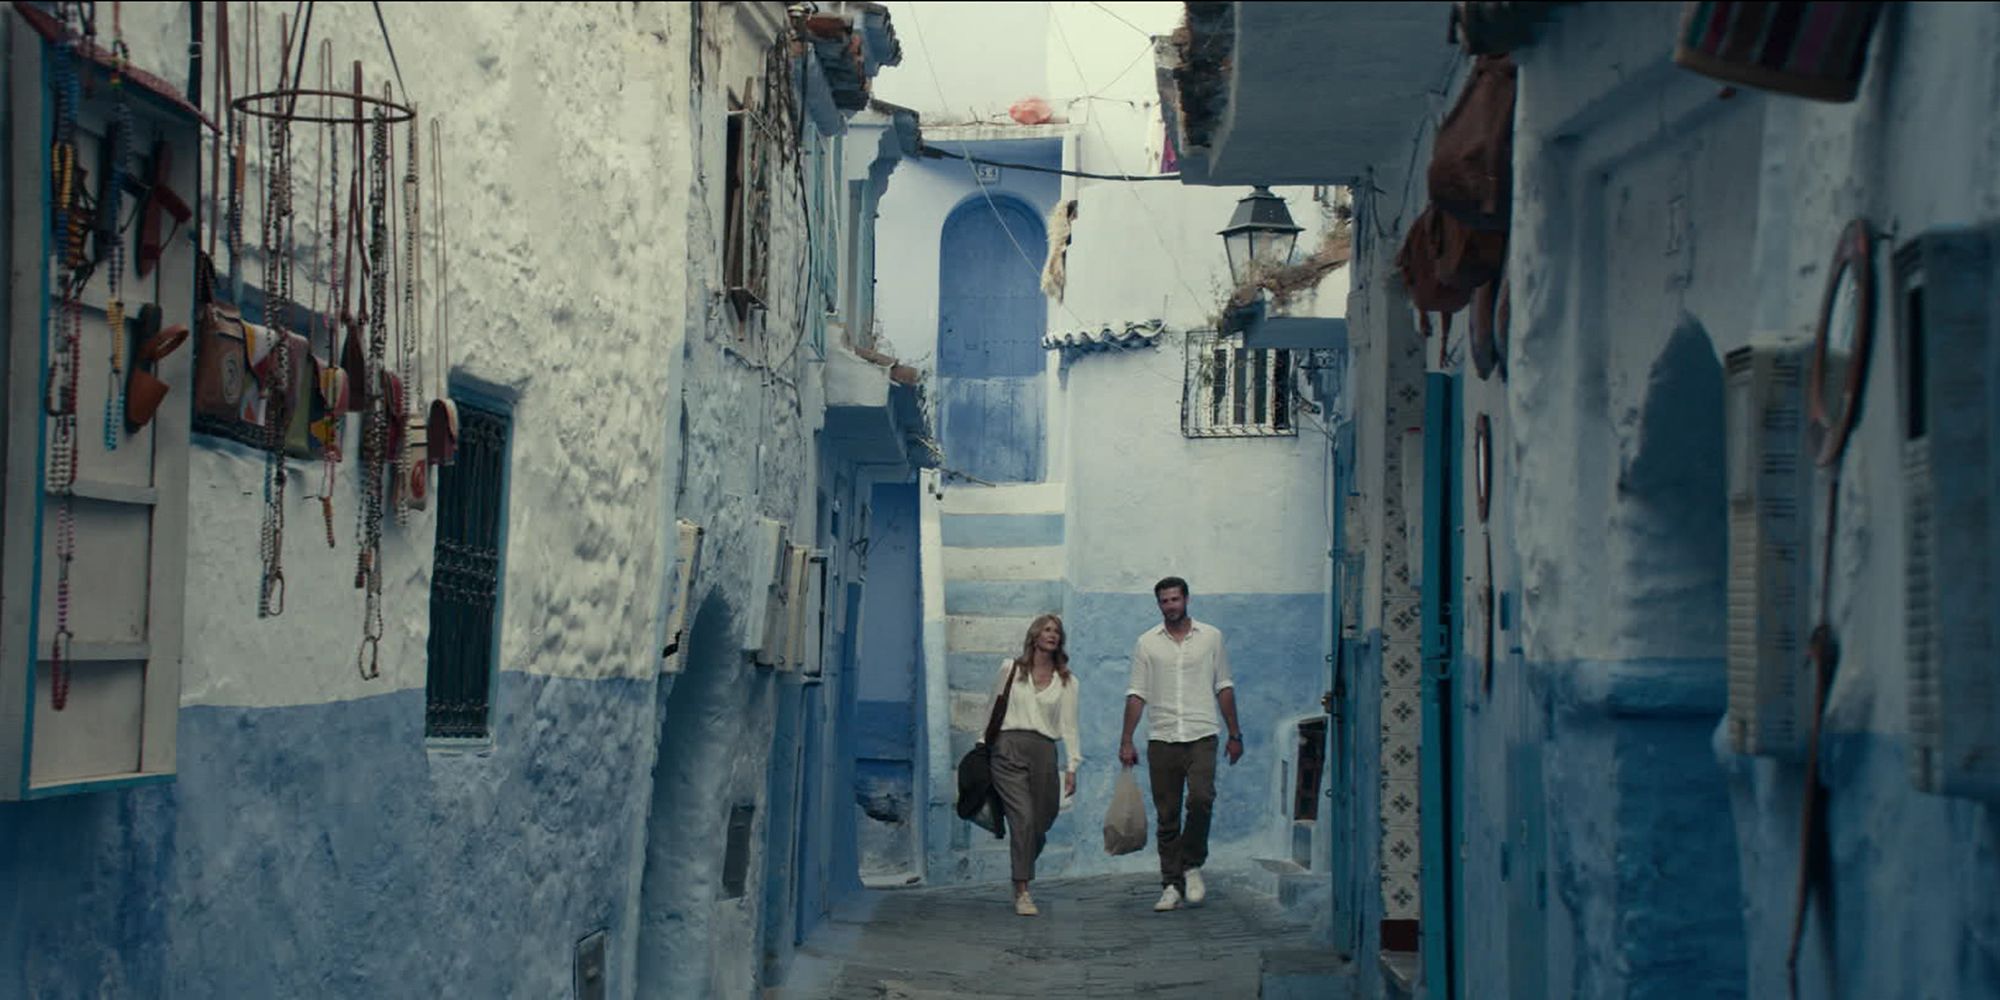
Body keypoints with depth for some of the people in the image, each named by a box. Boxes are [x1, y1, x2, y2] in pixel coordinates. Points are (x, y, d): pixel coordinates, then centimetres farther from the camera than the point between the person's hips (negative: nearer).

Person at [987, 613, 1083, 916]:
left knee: (1043, 820, 1)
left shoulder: (1067, 681, 13)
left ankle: (1022, 876, 26)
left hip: (1043, 751, 2)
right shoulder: (1011, 669, 11)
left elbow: (1068, 725, 8)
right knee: (1023, 818, -15)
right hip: (1009, 746, -2)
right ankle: (1022, 892, -14)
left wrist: (1072, 766, 0)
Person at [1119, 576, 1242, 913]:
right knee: (1167, 816, 2)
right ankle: (1172, 885, 7)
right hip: (1161, 739, 1)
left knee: (1201, 799, -21)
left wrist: (1235, 734, 9)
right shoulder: (1147, 643, 8)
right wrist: (1126, 741, 1)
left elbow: (1224, 688, 11)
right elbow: (1136, 694, 7)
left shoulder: (1211, 637, 8)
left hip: (1201, 736, -1)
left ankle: (1192, 865, -1)